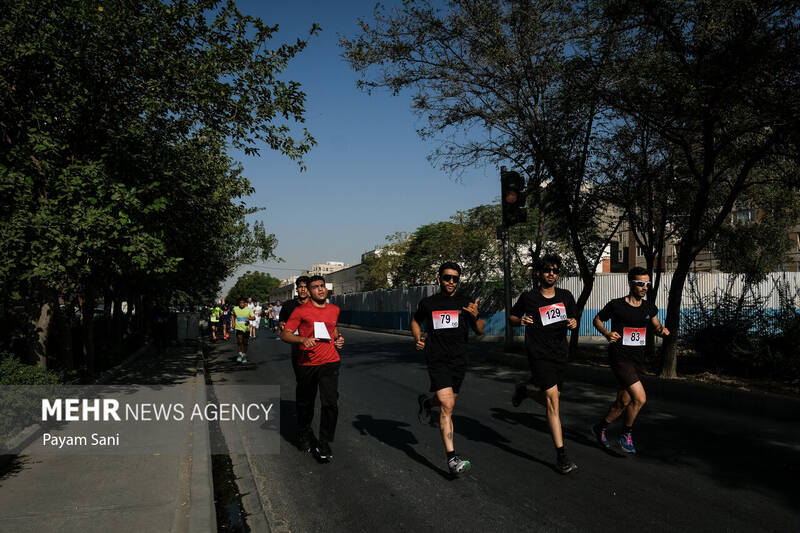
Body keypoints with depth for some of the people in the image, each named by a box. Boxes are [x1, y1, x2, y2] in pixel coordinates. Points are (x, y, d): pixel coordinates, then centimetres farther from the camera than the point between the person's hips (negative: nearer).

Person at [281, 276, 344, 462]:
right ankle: (305, 433, 39)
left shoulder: (334, 310, 11)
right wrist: (303, 339, -25)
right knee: (305, 403, 13)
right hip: (307, 363, -2)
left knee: (330, 402, -9)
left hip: (330, 362, 2)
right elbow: (285, 334, -8)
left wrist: (338, 338, 11)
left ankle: (324, 444, 2)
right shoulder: (301, 311, -5)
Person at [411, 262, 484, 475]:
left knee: (448, 401, 17)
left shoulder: (465, 303, 5)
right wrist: (417, 338, 3)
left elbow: (480, 331, 4)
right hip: (437, 361, -3)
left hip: (459, 361, 3)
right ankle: (452, 458, -14)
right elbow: (415, 321, 22)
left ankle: (425, 402, 53)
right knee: (447, 406, -15)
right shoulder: (427, 303, 4)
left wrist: (476, 316, -16)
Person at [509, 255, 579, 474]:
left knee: (549, 401, 13)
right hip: (539, 355, -5)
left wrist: (573, 324, -5)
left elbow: (572, 319, 18)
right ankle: (561, 456, -8)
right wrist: (521, 320, -14)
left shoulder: (566, 296, 8)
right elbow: (511, 317, 9)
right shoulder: (529, 297, -3)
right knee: (552, 400, -14)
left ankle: (524, 391, 46)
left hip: (560, 355, 5)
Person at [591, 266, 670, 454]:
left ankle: (600, 428, 35)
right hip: (620, 359, -6)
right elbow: (597, 320, 5)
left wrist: (662, 330, -8)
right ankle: (626, 435, 5)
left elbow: (656, 326, 16)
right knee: (640, 398, -17)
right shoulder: (616, 305, -8)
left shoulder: (649, 307, 8)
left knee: (623, 403, 12)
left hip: (637, 361, 6)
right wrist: (607, 333, -14)